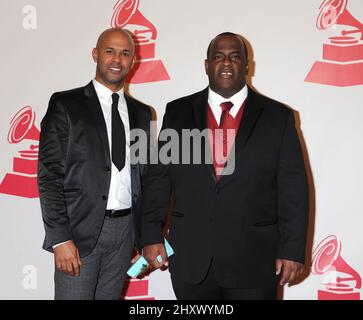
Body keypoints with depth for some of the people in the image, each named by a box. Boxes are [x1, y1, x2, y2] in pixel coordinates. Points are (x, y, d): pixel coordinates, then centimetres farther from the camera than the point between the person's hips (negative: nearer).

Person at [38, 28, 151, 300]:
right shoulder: (65, 104, -3)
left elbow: (143, 175, 13)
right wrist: (60, 238, -13)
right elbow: (48, 174, -7)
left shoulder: (141, 112, 11)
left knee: (110, 296, 13)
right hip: (80, 231, -4)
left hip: (125, 230, 4)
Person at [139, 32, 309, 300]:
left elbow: (293, 189, -2)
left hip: (254, 261, -1)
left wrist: (293, 250, -5)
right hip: (190, 260, 2)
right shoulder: (178, 112, 4)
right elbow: (158, 178, 4)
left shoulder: (278, 117, 0)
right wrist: (151, 236, -1)